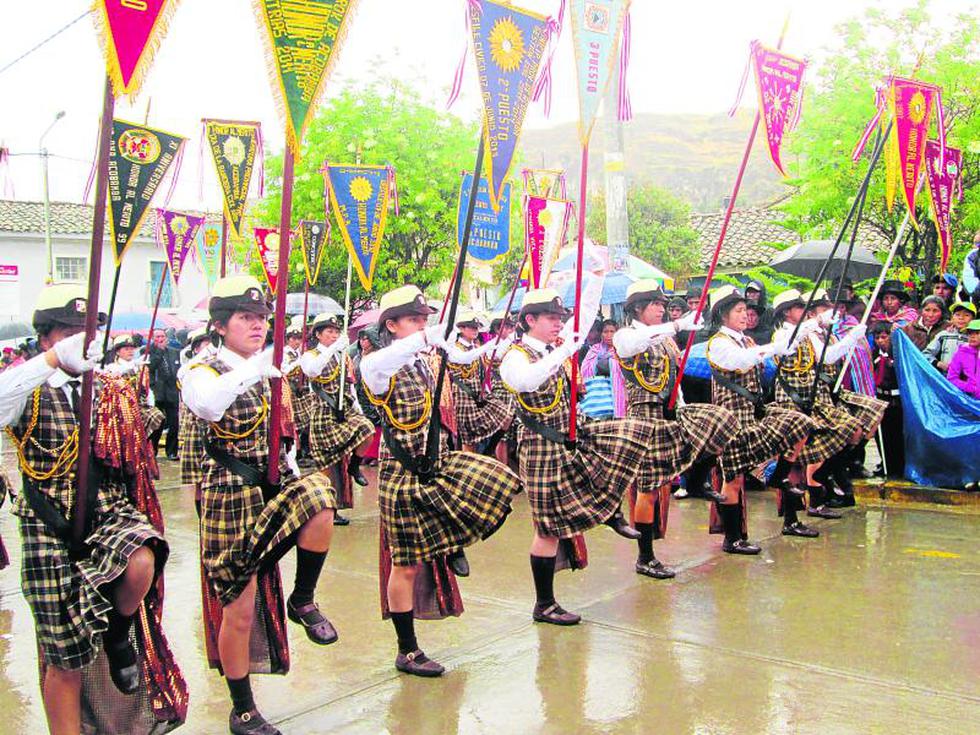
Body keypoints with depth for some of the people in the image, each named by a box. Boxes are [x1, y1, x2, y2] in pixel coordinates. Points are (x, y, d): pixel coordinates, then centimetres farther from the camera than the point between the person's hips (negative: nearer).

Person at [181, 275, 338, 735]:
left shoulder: (273, 373, 10)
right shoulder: (206, 373, -8)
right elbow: (206, 403, -34)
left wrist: (296, 482, 15)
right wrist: (255, 368, -46)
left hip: (276, 482, 5)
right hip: (232, 492, -4)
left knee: (319, 500, -30)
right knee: (239, 611, 2)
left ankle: (302, 601, -6)